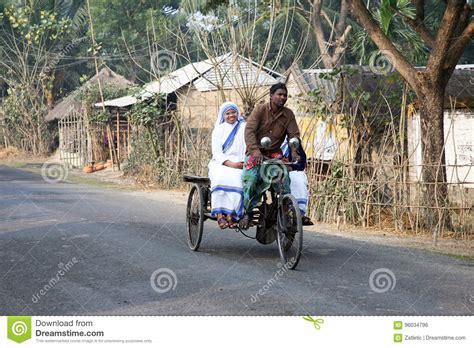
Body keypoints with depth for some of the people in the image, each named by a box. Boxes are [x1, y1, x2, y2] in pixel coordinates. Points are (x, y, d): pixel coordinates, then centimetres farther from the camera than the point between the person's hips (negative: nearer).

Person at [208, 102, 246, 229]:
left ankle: (231, 215, -37)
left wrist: (243, 163, -16)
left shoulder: (244, 127, 14)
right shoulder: (219, 129, 14)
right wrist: (230, 163, -14)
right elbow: (216, 151, 3)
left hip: (239, 164, 0)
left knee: (235, 178, -34)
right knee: (221, 177, -34)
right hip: (220, 163, 0)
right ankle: (220, 215, -39)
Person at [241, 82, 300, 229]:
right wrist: (255, 150, -30)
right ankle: (247, 212, -8)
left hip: (275, 153, 2)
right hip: (255, 152, -2)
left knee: (284, 178, -19)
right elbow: (249, 130, -16)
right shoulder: (260, 110, -6)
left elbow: (294, 136, 1)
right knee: (250, 179, -22)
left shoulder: (288, 114, 3)